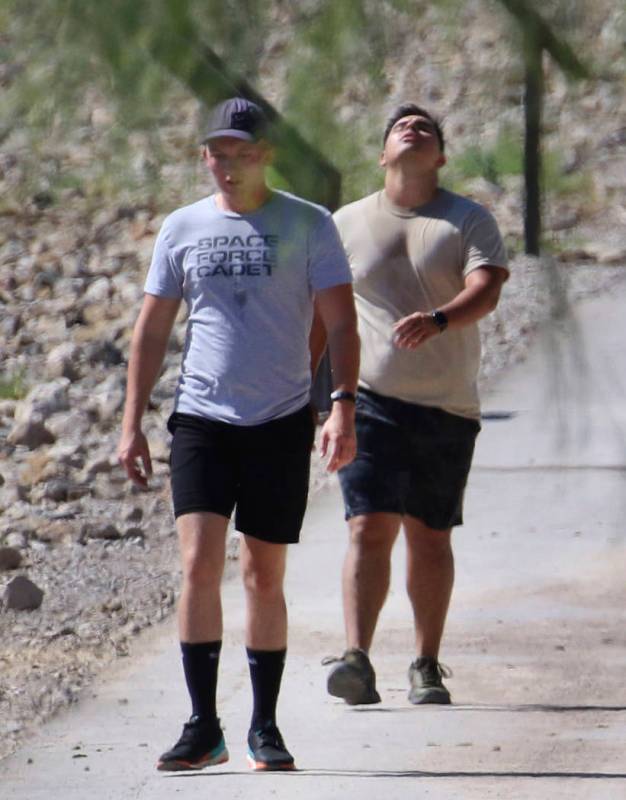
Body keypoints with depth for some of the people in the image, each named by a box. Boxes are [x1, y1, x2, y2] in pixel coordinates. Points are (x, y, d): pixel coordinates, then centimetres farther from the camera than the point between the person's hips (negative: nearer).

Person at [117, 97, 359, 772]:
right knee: (199, 564, -12)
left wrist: (343, 406, -16)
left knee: (265, 576, 4)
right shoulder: (182, 228, 8)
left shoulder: (307, 226, 1)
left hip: (281, 423, -1)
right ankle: (203, 726, -10)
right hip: (202, 419, 1)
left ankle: (264, 729, 13)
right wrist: (131, 424, 7)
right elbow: (150, 332, 13)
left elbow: (341, 323, -3)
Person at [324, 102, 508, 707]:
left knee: (430, 537, 6)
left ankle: (426, 667, 14)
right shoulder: (346, 225, 10)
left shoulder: (469, 221, 4)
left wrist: (438, 319, -32)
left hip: (446, 407, 0)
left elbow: (485, 291, -12)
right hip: (370, 400, 0)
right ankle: (356, 659, -20)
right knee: (369, 527, -12)